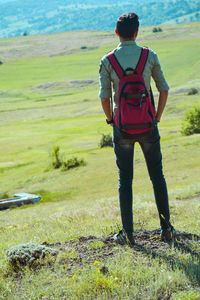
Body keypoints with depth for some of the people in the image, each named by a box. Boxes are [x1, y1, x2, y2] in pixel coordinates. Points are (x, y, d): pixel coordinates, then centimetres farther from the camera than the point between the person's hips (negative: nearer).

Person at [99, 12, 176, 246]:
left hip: (122, 128, 0)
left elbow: (104, 97, -8)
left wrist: (112, 120, 8)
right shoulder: (149, 56, -3)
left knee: (125, 180, 8)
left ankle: (128, 233, 9)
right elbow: (164, 89, -1)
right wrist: (157, 117, 11)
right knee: (157, 176, 10)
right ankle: (166, 228, 11)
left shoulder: (107, 61, -5)